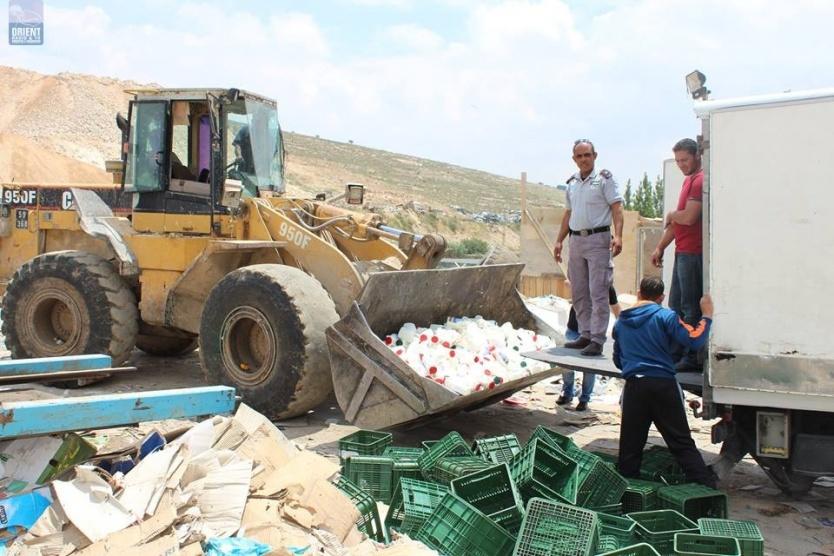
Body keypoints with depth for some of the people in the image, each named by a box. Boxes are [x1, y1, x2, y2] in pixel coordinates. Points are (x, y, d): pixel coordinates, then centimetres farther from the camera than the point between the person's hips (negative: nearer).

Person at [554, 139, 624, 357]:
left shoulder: (605, 179, -3)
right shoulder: (572, 182, 15)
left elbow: (616, 208, -11)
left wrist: (617, 236, -24)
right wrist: (559, 241, 17)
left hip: (598, 240, -7)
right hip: (576, 240, 7)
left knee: (598, 292, -8)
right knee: (579, 292, 10)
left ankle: (597, 340, -6)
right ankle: (585, 335, 20)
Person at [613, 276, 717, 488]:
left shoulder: (620, 322, 14)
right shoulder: (664, 316, -1)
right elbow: (694, 339, -11)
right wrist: (706, 314, 2)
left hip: (634, 386, 3)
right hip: (663, 385, -2)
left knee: (630, 444, 9)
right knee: (681, 442, 3)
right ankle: (707, 486, 2)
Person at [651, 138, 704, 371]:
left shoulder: (700, 181, -13)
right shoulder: (689, 180, 19)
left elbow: (688, 218, -23)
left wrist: (671, 215, -3)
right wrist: (660, 247, 19)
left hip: (692, 254, -10)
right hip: (683, 253, 10)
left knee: (690, 308, -6)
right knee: (676, 305, 15)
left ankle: (692, 358, 0)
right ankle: (678, 352, 24)